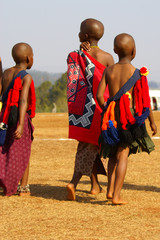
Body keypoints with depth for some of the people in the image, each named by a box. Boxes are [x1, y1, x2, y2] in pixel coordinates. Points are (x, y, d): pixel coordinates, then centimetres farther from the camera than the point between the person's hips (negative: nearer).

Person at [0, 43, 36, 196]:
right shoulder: (26, 77, -11)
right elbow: (23, 101, -22)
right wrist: (20, 124, -29)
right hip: (20, 118, -4)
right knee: (23, 153, 10)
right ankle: (23, 188, 16)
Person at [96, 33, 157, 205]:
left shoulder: (108, 71, 2)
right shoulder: (137, 74, -6)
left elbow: (99, 95, -2)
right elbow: (145, 101, -4)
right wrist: (152, 121, 7)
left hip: (112, 117, 3)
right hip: (130, 117, -3)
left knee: (113, 154, 18)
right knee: (122, 155, -1)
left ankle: (110, 190, 9)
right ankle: (116, 196, -4)